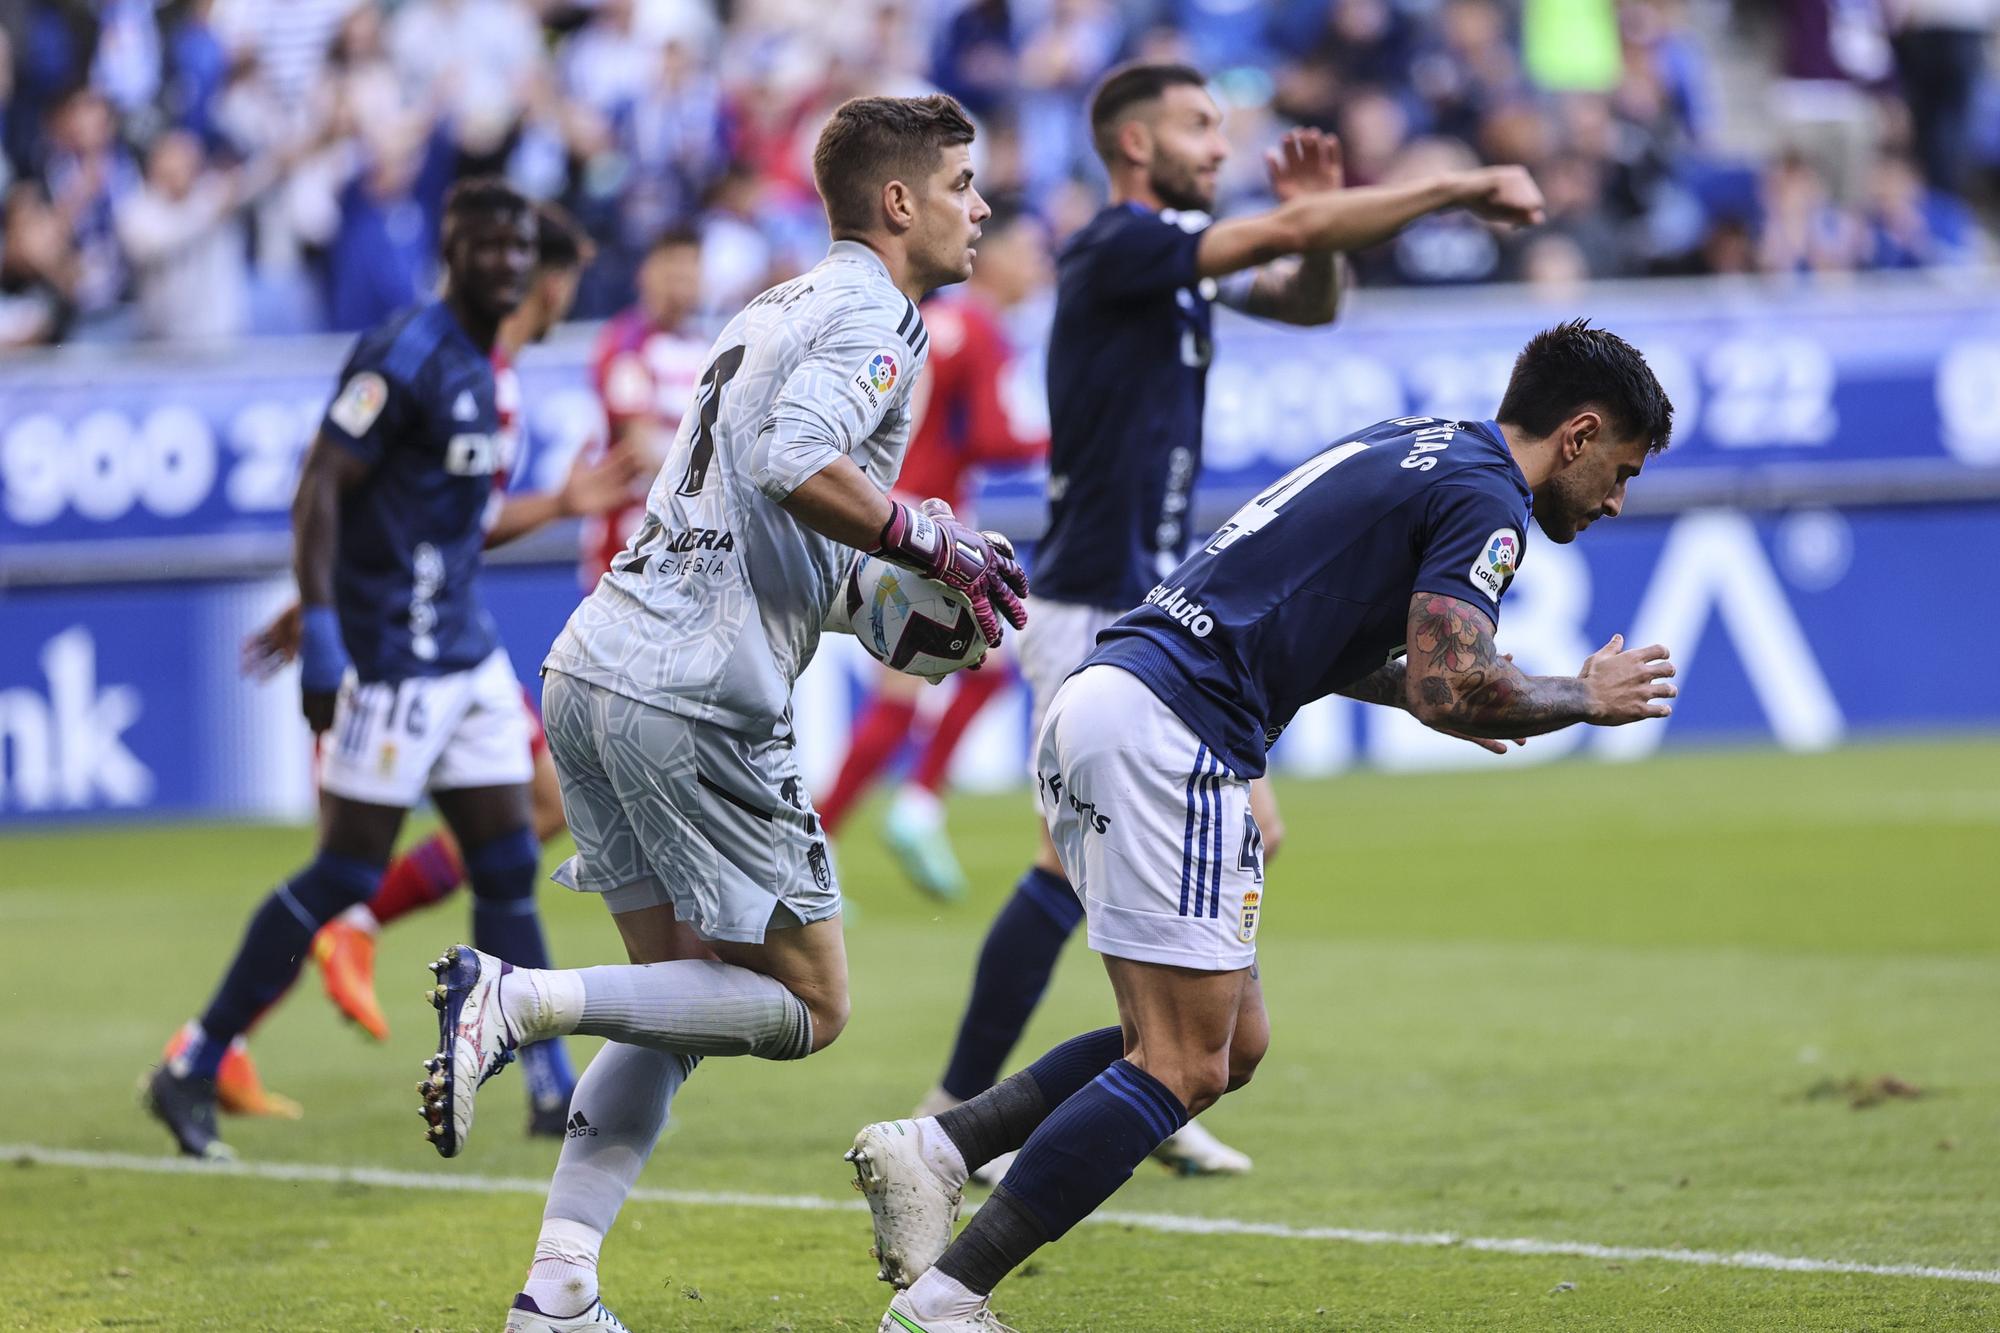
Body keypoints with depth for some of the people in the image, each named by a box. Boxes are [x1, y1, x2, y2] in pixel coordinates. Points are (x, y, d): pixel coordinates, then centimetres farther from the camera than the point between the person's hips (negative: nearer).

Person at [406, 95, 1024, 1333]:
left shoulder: (782, 306, 22)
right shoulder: (874, 320, -7)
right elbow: (797, 461, -24)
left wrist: (920, 559, 23)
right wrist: (938, 545, -12)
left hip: (596, 668, 9)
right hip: (696, 703, -9)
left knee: (682, 999, 15)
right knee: (806, 1006, 1)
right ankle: (517, 997, -13)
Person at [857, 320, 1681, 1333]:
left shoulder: (1405, 452, 25)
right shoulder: (1484, 497, -4)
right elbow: (1453, 690, -15)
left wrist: (1429, 688, 30)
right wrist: (1587, 698, 2)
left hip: (1096, 707, 10)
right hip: (1167, 730, -10)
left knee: (1232, 1042, 13)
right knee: (1183, 1066, -9)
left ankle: (932, 1149, 4)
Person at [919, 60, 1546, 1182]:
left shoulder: (1180, 257, 12)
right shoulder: (1121, 247, -16)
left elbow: (1311, 300, 21)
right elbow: (1291, 231, -24)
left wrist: (1316, 218, -2)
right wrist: (1470, 187, -20)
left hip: (1163, 613, 10)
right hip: (1096, 615, -10)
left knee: (1244, 833, 8)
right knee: (1082, 863, -12)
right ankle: (956, 1113, -5)